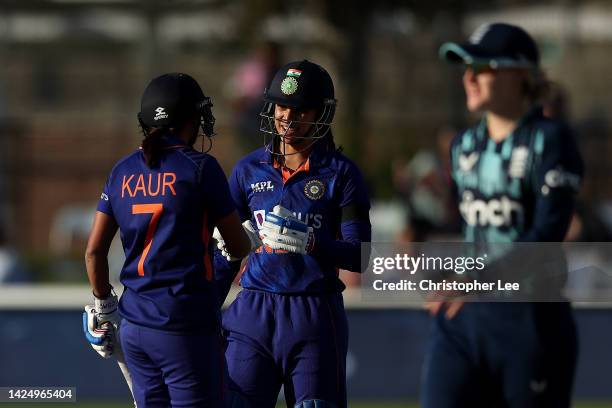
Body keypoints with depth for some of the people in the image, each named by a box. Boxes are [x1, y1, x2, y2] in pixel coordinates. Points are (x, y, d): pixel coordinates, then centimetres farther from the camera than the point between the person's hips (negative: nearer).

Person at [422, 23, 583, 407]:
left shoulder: (550, 140, -10)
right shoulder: (465, 145, 11)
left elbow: (549, 231, -20)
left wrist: (484, 279, -30)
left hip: (532, 316, -6)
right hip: (462, 320, 6)